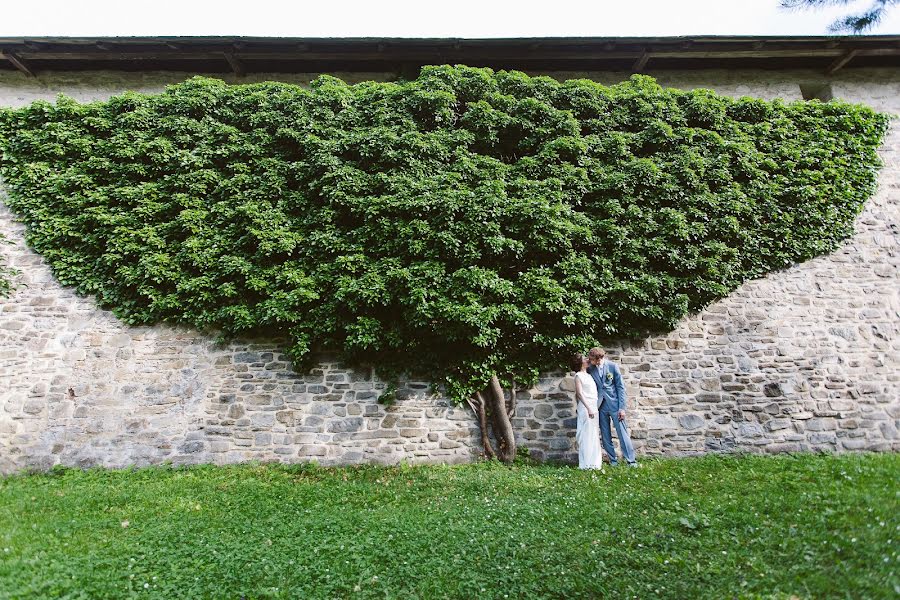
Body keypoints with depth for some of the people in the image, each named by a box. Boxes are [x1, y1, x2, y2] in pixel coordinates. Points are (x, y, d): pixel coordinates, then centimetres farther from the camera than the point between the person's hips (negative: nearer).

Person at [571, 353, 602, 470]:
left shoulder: (588, 375, 17)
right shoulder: (578, 375, -5)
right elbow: (580, 393, -12)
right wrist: (588, 408, -20)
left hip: (593, 408, 8)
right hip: (585, 408, -8)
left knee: (594, 436, 9)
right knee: (587, 435, -6)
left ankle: (594, 462, 15)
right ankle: (587, 464, -1)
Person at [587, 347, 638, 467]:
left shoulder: (612, 366, -7)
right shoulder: (590, 370, -2)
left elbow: (620, 387, -4)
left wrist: (622, 407, -8)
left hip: (614, 404, -2)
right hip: (600, 406, 3)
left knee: (623, 433, -2)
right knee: (605, 435, 7)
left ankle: (631, 460, 7)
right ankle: (613, 460, 20)